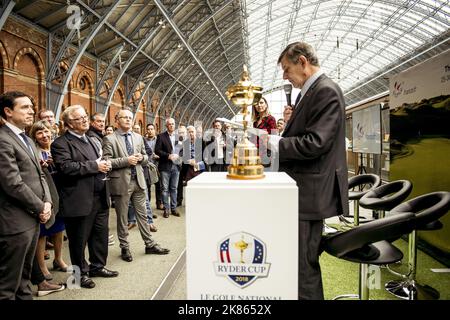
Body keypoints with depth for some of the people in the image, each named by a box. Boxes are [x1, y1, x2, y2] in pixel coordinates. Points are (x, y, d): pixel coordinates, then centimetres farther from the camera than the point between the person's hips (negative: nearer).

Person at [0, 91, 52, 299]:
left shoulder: (26, 140, 15)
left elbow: (39, 175, 16)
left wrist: (47, 202, 1)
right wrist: (40, 208, -11)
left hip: (32, 218, 9)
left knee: (24, 276, 20)